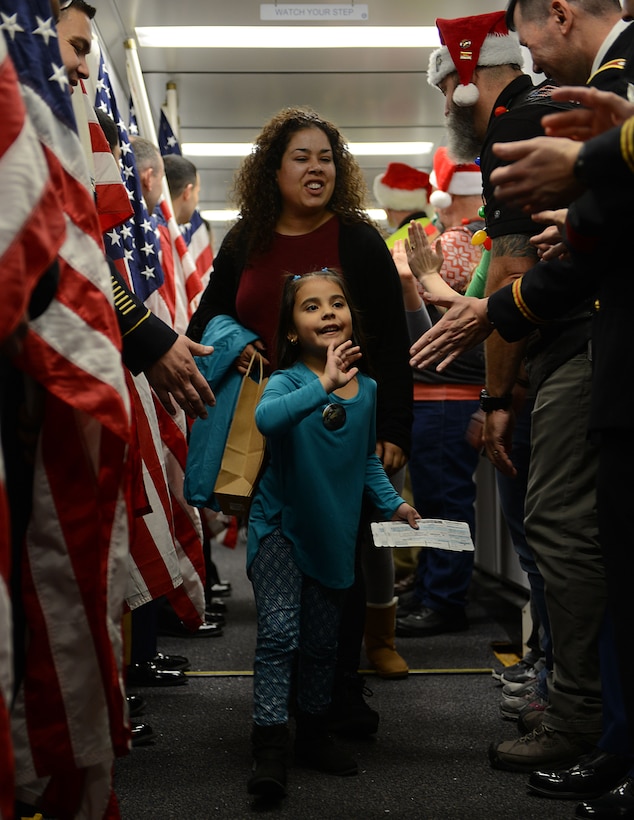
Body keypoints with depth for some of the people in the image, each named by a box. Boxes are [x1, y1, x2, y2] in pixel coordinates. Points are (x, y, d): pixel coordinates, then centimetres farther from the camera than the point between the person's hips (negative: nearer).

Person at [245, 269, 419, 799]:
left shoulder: (366, 389, 0)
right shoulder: (288, 381, -16)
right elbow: (266, 418, -41)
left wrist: (393, 503, 4)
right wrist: (323, 385, -47)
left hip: (333, 533, 5)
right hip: (280, 526, -5)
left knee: (323, 641, 15)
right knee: (279, 633, -16)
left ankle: (313, 734, 32)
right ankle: (270, 749, -10)